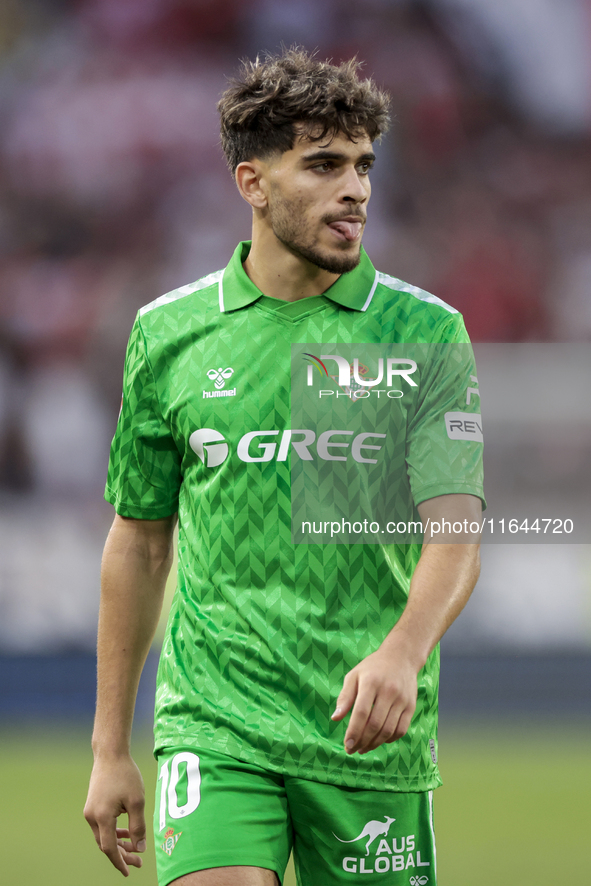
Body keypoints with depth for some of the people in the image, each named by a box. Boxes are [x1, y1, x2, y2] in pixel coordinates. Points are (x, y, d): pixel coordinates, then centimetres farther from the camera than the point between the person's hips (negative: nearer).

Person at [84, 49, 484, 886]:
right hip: (216, 722, 0)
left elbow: (455, 533, -9)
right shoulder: (168, 334, 6)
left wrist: (403, 653, -30)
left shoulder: (426, 334, 1)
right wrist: (110, 750, 13)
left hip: (373, 733, 0)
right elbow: (139, 542, 14)